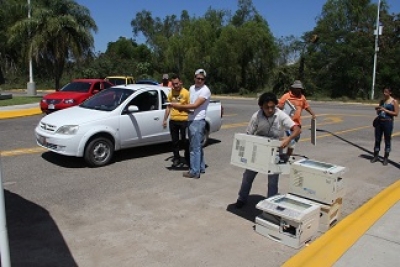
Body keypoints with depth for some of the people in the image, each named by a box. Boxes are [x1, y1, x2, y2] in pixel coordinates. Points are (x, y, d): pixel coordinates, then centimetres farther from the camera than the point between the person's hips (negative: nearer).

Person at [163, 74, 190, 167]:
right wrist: (165, 119, 13)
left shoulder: (186, 92, -6)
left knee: (184, 140, 4)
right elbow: (168, 107, 16)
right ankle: (176, 158, 23)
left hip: (183, 120, -5)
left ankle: (187, 157, 22)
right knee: (175, 141, 11)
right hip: (173, 120, 5)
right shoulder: (171, 93, 11)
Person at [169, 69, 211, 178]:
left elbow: (195, 105, -20)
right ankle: (201, 167, 26)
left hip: (198, 121, -9)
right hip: (191, 120, 9)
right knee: (197, 146, 16)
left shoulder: (205, 90, -12)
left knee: (195, 147, -6)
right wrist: (186, 109, -6)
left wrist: (179, 106, -20)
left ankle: (194, 171, -1)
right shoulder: (191, 88, 14)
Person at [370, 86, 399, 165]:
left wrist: (385, 110, -15)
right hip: (379, 121, 5)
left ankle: (386, 158, 9)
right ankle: (375, 156, 15)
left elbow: (396, 113, -8)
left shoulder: (394, 101, -2)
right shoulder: (381, 101, 13)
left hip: (388, 122, -5)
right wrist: (377, 110, -3)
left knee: (387, 141, 2)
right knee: (377, 140, 7)